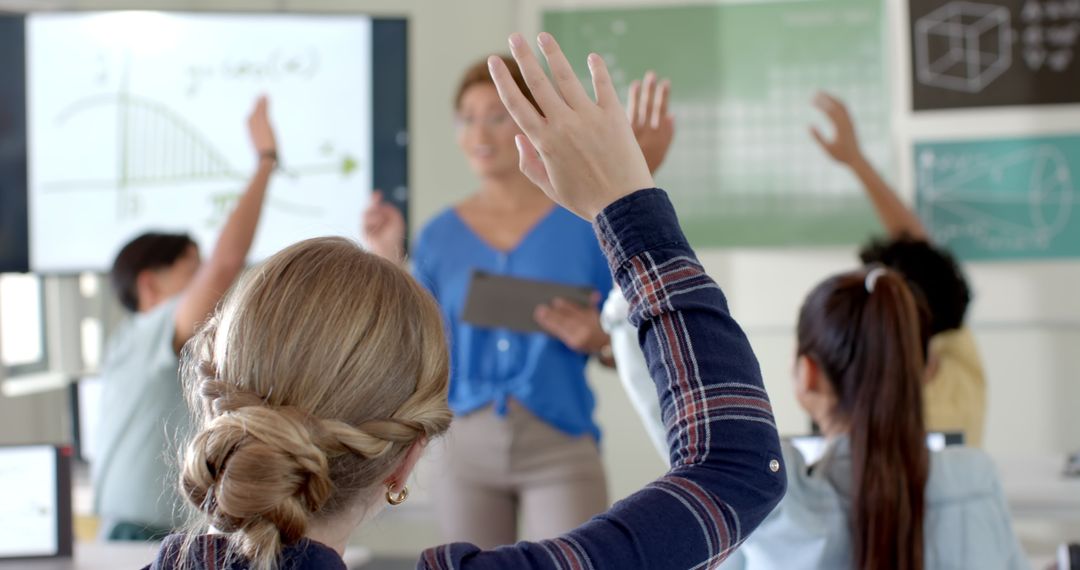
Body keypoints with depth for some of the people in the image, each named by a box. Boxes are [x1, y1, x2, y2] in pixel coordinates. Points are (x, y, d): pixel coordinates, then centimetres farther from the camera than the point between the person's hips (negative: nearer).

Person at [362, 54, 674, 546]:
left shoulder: (584, 222, -4)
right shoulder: (441, 236, 5)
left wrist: (598, 340, -19)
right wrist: (388, 261, -1)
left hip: (561, 450, -3)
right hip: (468, 450, 3)